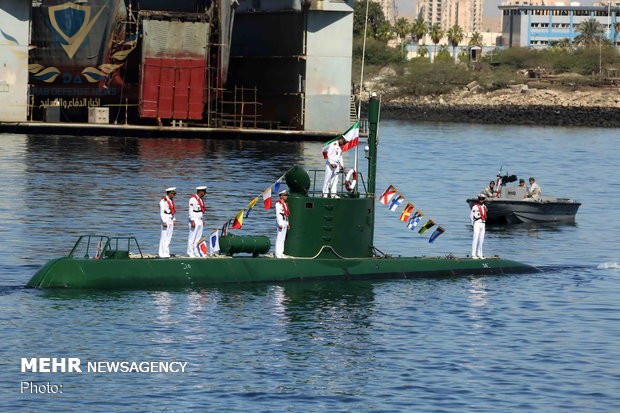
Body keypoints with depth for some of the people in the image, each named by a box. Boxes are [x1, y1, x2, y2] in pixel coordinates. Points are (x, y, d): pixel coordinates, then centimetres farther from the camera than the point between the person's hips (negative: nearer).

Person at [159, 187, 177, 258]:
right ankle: (162, 254, -7)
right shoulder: (163, 201, -13)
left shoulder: (171, 200, 14)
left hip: (171, 220, 9)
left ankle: (166, 253, 11)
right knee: (164, 237, -8)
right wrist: (164, 222, -21)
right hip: (165, 220, -9)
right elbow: (161, 212, -16)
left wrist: (173, 220, 17)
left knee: (169, 238, 8)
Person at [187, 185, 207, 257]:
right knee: (192, 237, -7)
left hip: (200, 221, 9)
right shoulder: (193, 199, -13)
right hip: (194, 220, -9)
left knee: (198, 238, 8)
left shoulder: (200, 199, 15)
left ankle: (196, 251, 11)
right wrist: (192, 221, -21)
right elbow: (191, 210, -17)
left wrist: (203, 220, 20)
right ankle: (190, 252, -5)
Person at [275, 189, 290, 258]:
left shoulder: (285, 204, 18)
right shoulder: (278, 204, -10)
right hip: (281, 221, -9)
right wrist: (280, 224, -21)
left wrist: (288, 223, 19)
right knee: (279, 238, -9)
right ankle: (278, 253, -10)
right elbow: (278, 214, -16)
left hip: (285, 222, 9)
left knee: (283, 238, 9)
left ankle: (281, 253, 13)